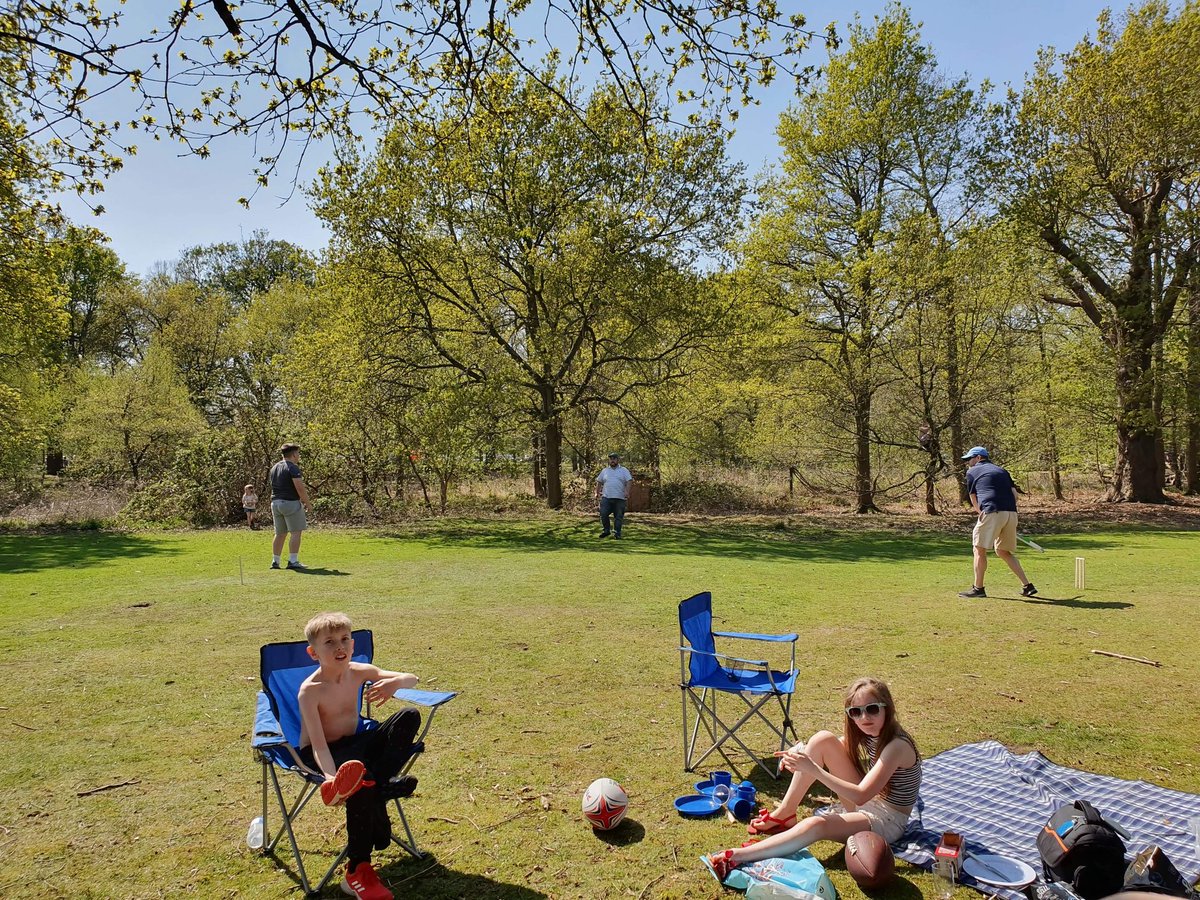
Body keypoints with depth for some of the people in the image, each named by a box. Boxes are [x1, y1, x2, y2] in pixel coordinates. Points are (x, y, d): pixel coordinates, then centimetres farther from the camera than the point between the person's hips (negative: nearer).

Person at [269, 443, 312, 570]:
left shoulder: (274, 468, 15)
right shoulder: (293, 468, -12)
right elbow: (300, 488, -20)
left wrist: (300, 493, 21)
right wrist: (307, 503, -8)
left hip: (275, 502, 8)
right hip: (290, 503, -8)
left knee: (280, 534, 14)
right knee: (296, 532, -3)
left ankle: (275, 561, 15)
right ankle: (293, 561, -8)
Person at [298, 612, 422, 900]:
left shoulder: (360, 672, -8)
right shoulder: (310, 690, -22)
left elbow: (412, 678, -4)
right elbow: (319, 744, -28)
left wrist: (395, 683, -29)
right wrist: (332, 777, -46)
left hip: (352, 743, 6)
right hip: (321, 754, -6)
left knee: (409, 716, -13)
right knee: (360, 777, -37)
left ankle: (382, 783, -26)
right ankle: (357, 871, -26)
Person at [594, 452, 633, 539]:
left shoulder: (624, 470, 7)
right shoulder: (604, 470, 14)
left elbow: (629, 481, -2)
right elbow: (599, 482, 20)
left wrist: (627, 491, -16)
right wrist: (597, 492, 15)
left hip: (620, 498, -2)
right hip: (606, 497, 2)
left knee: (618, 517, 1)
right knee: (603, 514, -5)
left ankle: (616, 532, 10)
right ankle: (606, 530, 10)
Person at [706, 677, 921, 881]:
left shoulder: (896, 745, -25)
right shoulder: (864, 733, -1)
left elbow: (861, 795, -30)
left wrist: (813, 769, -36)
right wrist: (800, 752, -15)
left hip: (886, 820, -8)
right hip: (863, 803, 8)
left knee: (816, 825, -37)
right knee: (823, 739, -12)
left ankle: (736, 857, -38)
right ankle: (784, 814, -8)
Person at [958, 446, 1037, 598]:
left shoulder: (972, 472, 13)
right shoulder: (1002, 471, 25)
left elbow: (974, 501, 15)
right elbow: (1015, 494, 15)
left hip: (992, 512, -6)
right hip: (1011, 514, 6)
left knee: (980, 549, 4)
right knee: (1003, 551, 17)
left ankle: (978, 588, 6)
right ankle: (1027, 586, 14)